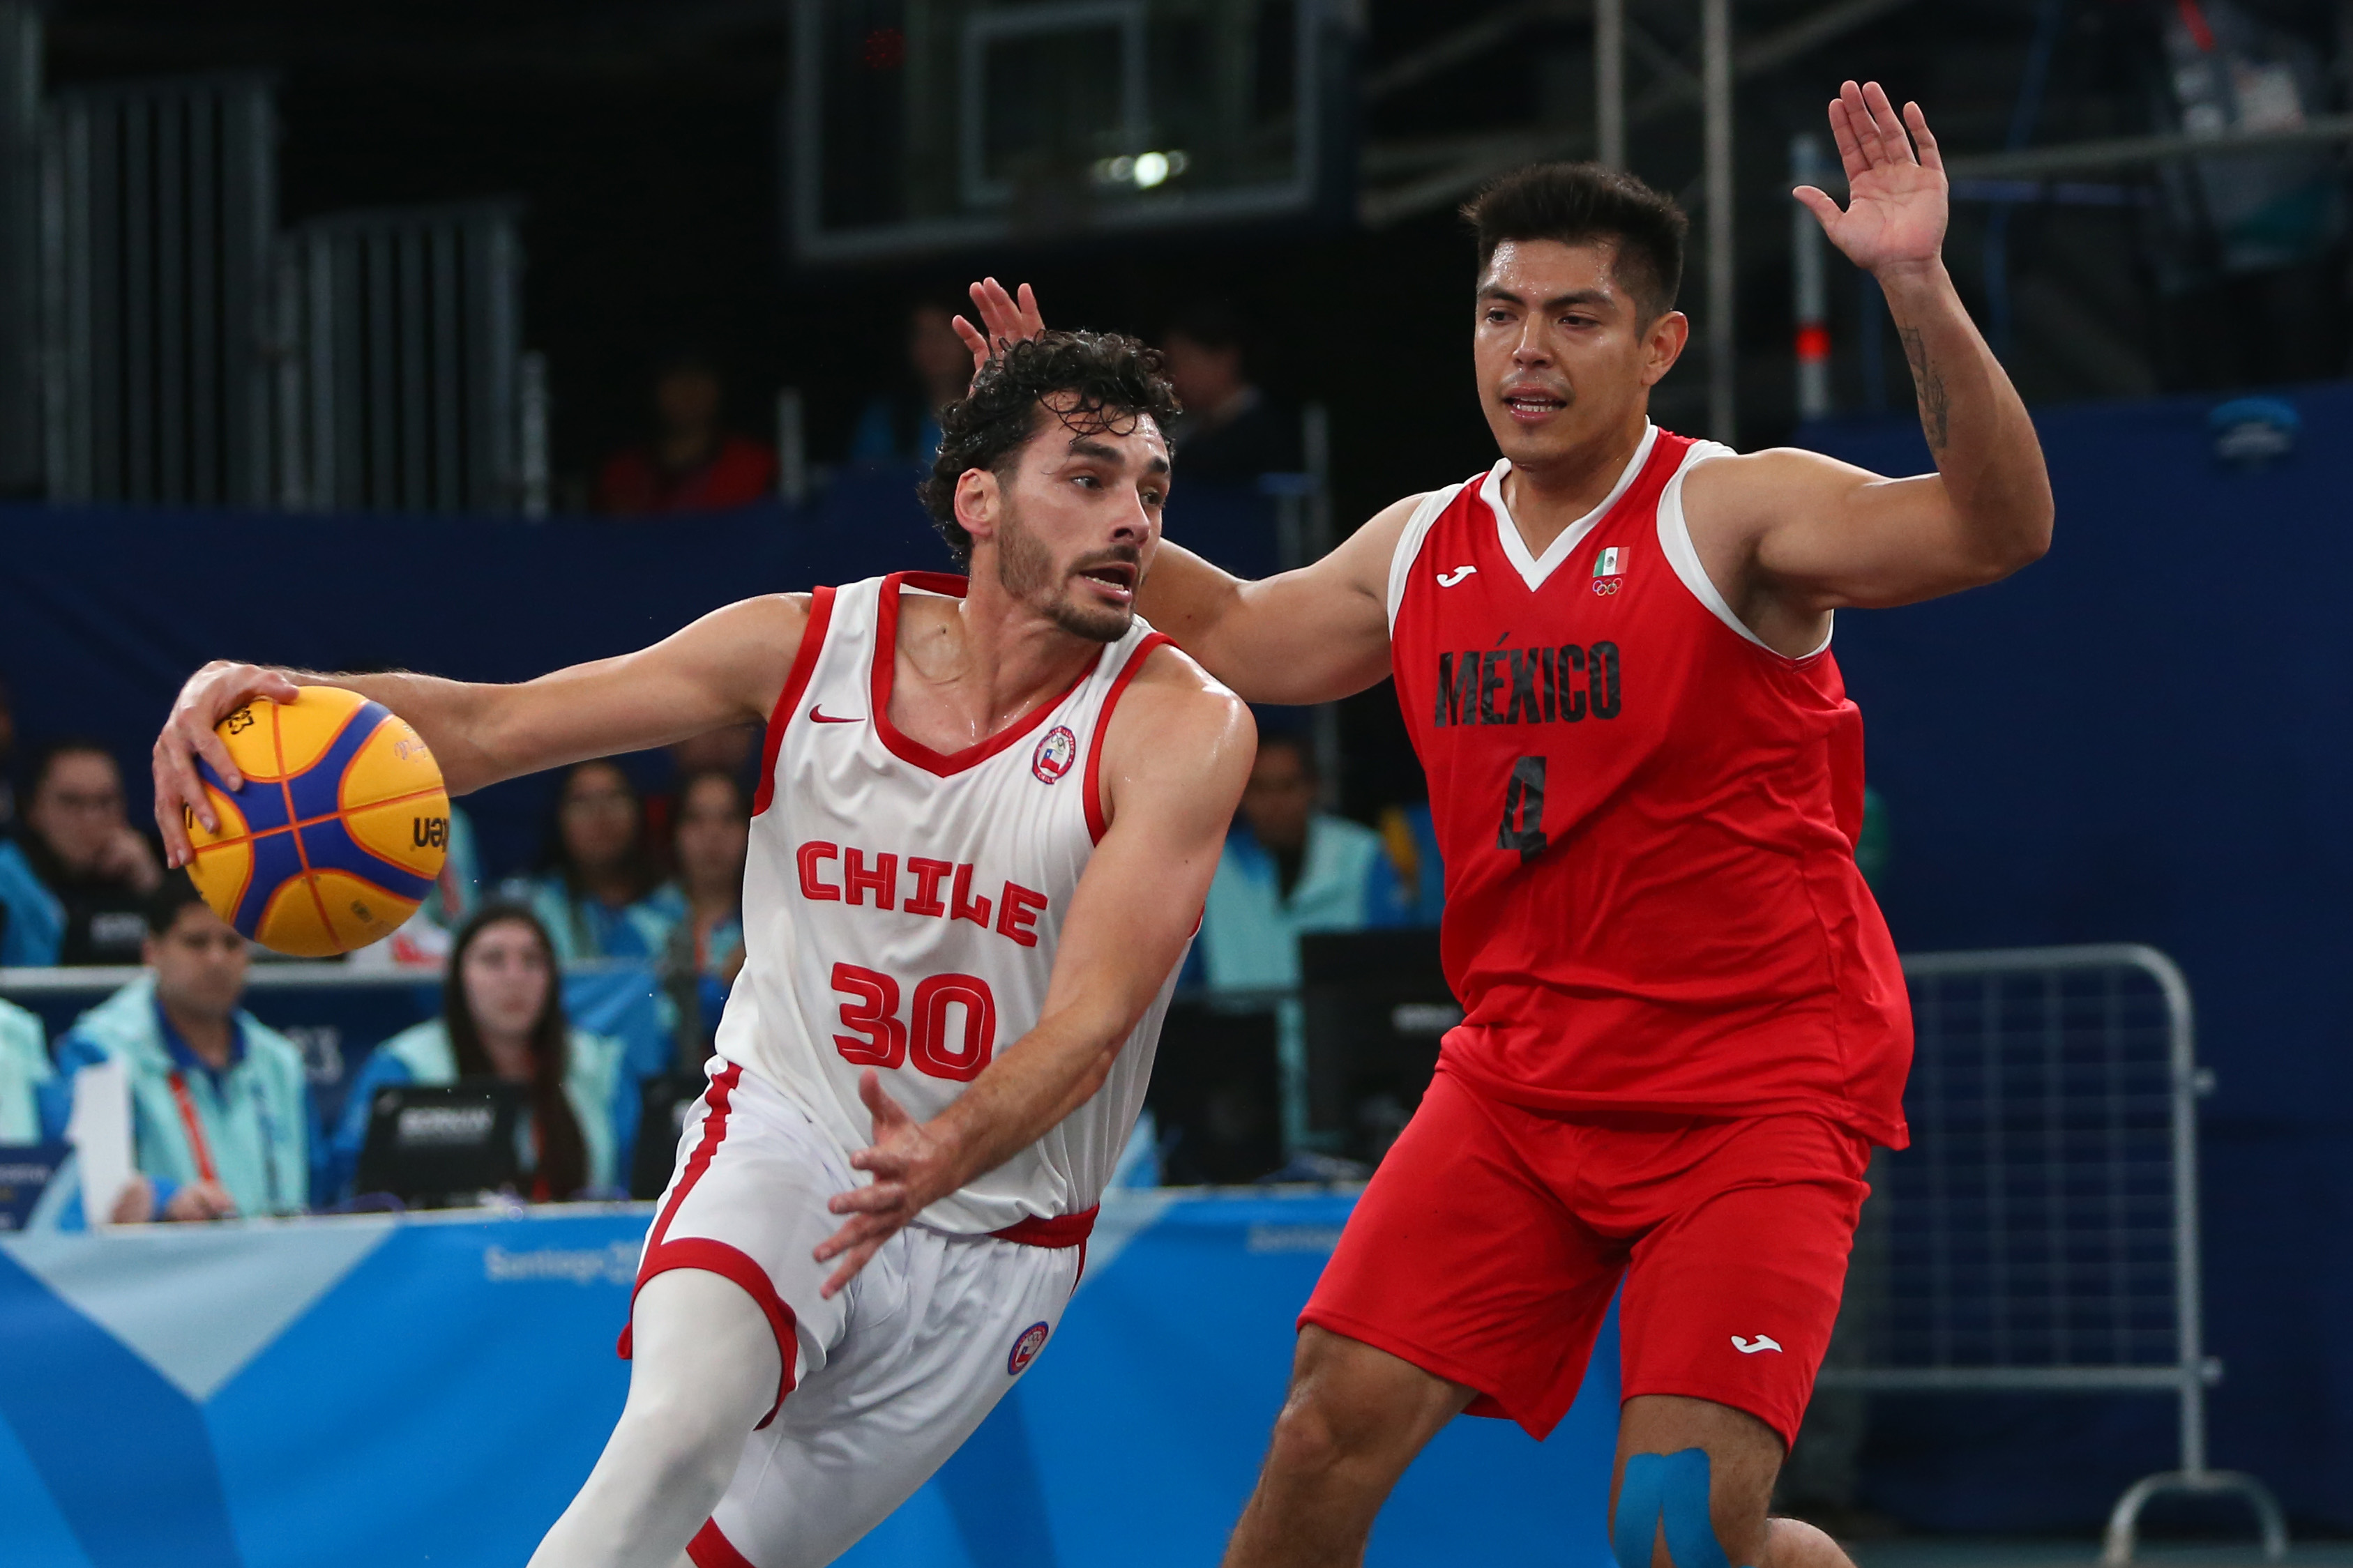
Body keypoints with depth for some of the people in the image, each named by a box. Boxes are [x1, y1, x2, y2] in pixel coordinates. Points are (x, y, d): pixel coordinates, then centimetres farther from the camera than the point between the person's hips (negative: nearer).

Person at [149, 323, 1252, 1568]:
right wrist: (278, 697, -26)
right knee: (683, 1429, -30)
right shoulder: (810, 645, -6)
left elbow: (1090, 1019, -24)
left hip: (988, 1236, 0)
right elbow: (493, 727, -5)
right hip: (784, 1138, 0)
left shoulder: (1183, 727, -14)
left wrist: (941, 1158, -45)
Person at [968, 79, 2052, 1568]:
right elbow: (1239, 638, 27)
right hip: (1520, 1086, 6)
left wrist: (1924, 291, -41)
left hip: (1755, 1093, -6)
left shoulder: (1733, 514, -12)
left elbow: (1996, 529, -28)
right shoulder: (1424, 551, 7)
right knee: (1336, 1419, -5)